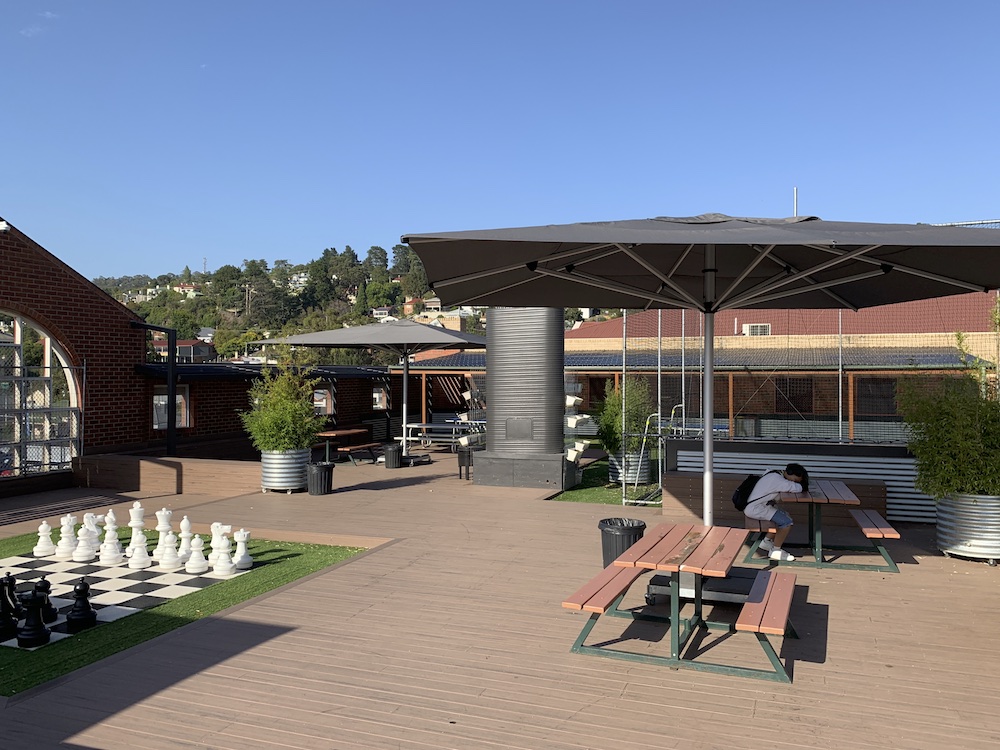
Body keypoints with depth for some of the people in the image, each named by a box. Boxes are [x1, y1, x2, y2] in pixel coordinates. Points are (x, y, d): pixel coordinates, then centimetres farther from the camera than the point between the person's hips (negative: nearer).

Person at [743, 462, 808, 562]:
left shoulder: (775, 474, 10)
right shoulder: (776, 479, -22)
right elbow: (798, 488, -26)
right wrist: (802, 486, -4)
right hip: (754, 509, -11)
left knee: (784, 516, 19)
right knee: (787, 522, -13)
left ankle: (766, 542, 26)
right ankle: (775, 551, 1)